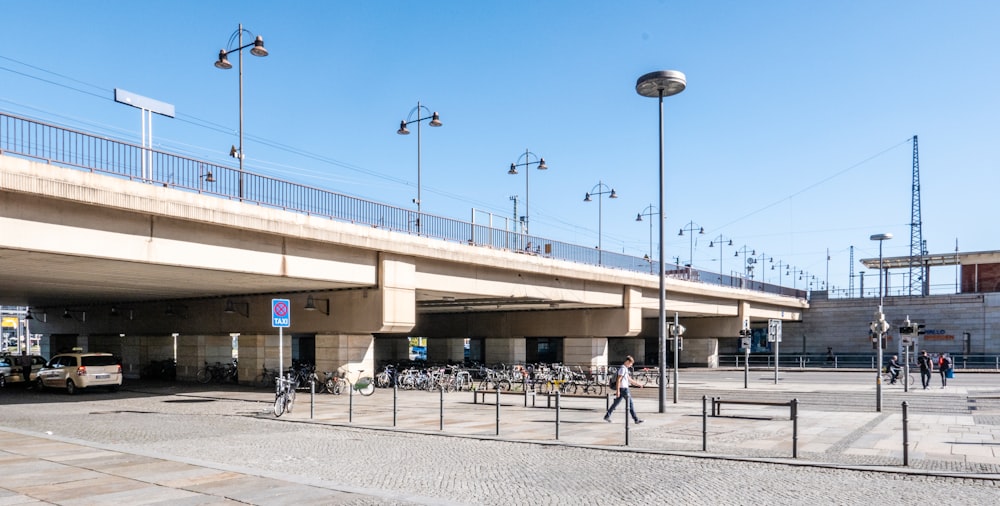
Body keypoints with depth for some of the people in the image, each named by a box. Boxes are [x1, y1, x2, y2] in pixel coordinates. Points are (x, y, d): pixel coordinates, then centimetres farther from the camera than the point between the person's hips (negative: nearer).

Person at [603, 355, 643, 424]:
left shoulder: (625, 369, 17)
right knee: (630, 404, -3)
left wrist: (638, 384, 24)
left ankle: (607, 416, 12)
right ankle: (636, 419, 2)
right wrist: (617, 390, -23)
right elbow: (618, 380, -20)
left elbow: (629, 379, 24)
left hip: (624, 388, 10)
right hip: (623, 389, -10)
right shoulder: (623, 369, -15)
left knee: (616, 403, 11)